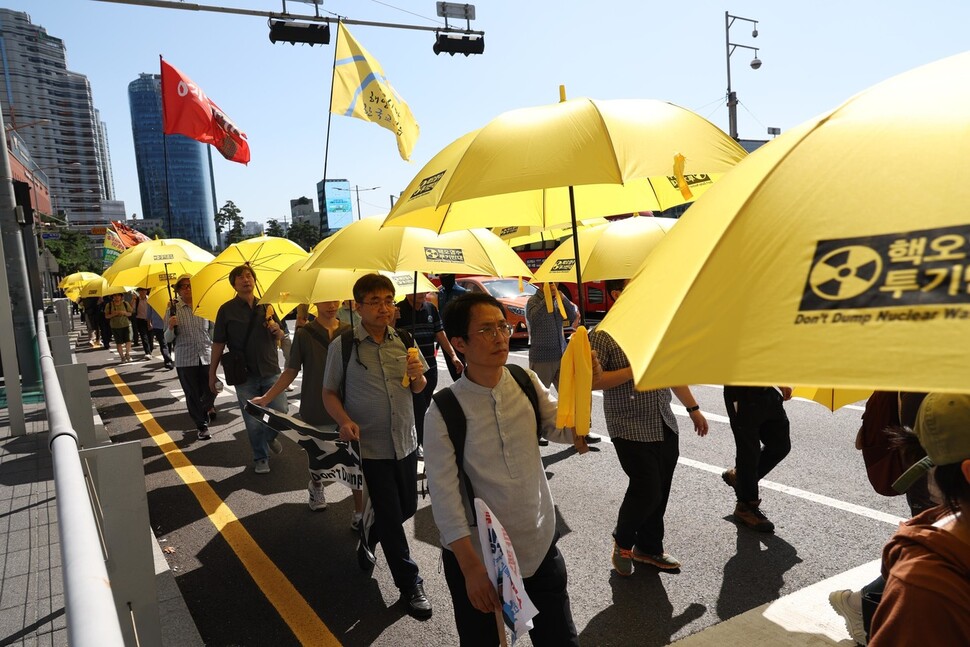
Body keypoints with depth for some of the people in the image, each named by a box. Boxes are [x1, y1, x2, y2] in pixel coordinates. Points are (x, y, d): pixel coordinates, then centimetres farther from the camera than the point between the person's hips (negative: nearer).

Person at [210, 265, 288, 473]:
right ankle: (260, 458, 25)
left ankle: (270, 436, 31)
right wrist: (212, 373, 0)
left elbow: (280, 337, 15)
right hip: (245, 375, -2)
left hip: (271, 370, 2)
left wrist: (276, 329, -8)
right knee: (253, 422, 4)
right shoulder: (227, 310, -2)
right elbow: (218, 344, 0)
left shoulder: (265, 306, 7)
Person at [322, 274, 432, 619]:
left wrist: (417, 375, -13)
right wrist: (345, 421, -21)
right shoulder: (343, 346, -11)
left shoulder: (403, 341, 0)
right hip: (369, 446, -4)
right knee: (390, 516, 3)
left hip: (405, 441, 4)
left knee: (407, 508, 17)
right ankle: (410, 584, 22)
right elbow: (330, 393, -3)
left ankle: (367, 539, 48)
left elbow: (419, 389, 10)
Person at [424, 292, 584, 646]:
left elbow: (567, 432, -6)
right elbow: (444, 495, -15)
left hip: (541, 546, 4)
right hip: (477, 556, -3)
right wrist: (471, 567, -16)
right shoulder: (444, 411, -16)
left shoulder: (527, 383, -3)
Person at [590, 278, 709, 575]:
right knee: (647, 491, -5)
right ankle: (622, 542, 21)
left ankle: (648, 547, 31)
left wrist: (693, 408, 19)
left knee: (660, 493, 12)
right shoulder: (604, 335, -12)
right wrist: (634, 370, -21)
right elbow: (591, 381, -20)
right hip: (632, 431, -7)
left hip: (665, 427, 7)